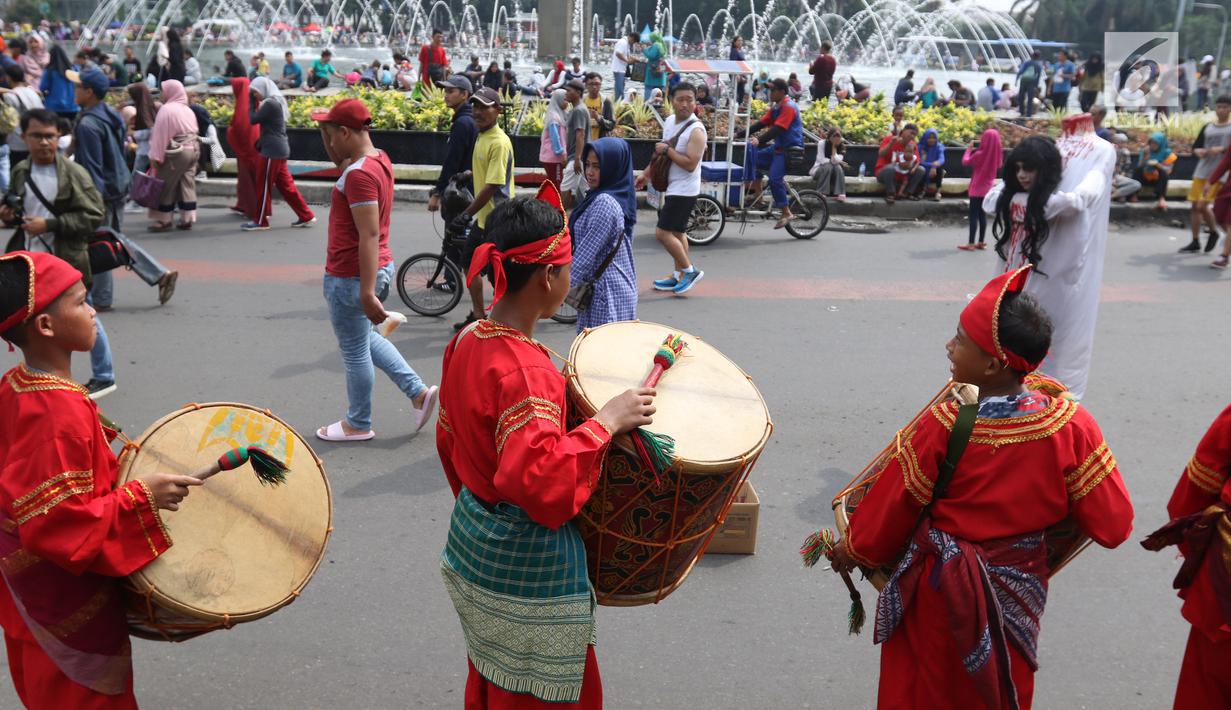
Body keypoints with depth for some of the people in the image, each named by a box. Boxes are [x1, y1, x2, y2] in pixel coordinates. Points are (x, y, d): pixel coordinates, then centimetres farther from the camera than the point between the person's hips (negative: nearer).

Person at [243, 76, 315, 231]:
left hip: (272, 150, -10)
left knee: (263, 185, -2)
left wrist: (252, 103, -4)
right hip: (279, 149, 10)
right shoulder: (277, 102, 16)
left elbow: (254, 119, -13)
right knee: (285, 184, 12)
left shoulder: (270, 103, -15)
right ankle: (306, 216, 13)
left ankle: (260, 221, 5)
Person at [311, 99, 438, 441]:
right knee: (367, 338, 26)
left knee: (355, 352, 7)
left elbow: (370, 235, -27)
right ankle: (419, 392, 22)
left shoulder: (360, 174, -23)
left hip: (351, 277, -10)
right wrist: (325, 125, 13)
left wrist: (367, 293, -27)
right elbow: (339, 161, 28)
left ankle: (358, 425, 24)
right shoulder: (378, 158, 5)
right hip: (380, 267, 10)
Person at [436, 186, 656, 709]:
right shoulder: (527, 371, -29)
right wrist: (606, 421, -29)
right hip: (527, 568, -8)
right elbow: (542, 482, -38)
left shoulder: (466, 342, -1)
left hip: (470, 542, 8)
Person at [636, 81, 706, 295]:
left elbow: (690, 164, -27)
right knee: (677, 233, 15)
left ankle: (690, 270, 1)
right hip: (672, 187, 9)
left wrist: (667, 150, -20)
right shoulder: (669, 121, 7)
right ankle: (679, 276, 26)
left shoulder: (696, 130, -20)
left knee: (662, 232, -11)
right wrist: (646, 174, 21)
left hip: (684, 190, -9)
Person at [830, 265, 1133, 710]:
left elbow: (894, 507, -13)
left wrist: (853, 550, 5)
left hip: (941, 592, -3)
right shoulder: (1072, 426, -18)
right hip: (1017, 590, 3)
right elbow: (1113, 525, -11)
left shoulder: (944, 424, -25)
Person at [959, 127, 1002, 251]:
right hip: (988, 187, 6)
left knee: (974, 215, -3)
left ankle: (971, 243, -5)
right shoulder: (996, 154, -1)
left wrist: (969, 148, 7)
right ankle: (981, 242, 16)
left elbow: (965, 162, -6)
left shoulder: (979, 154, -19)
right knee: (982, 215, 13)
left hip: (977, 188, -6)